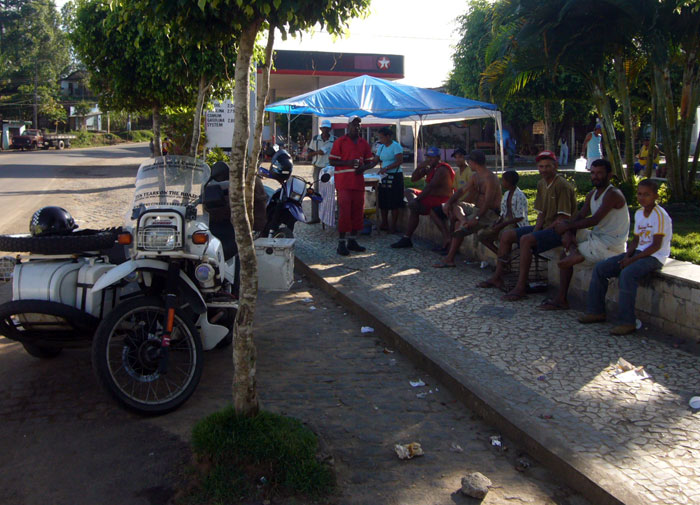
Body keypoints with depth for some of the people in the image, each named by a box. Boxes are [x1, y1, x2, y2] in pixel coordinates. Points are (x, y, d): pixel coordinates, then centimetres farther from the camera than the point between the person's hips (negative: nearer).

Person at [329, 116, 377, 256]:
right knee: (344, 211, -8)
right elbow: (332, 161, -3)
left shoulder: (364, 143, 15)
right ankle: (341, 243, -5)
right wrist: (348, 163, -17)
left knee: (358, 211, 7)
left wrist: (363, 167, -4)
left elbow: (370, 162, 18)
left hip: (358, 181, 5)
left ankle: (352, 240, 17)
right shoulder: (340, 142, 1)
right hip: (343, 182, -5)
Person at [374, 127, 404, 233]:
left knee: (394, 203, -4)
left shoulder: (396, 146, -9)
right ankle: (384, 224, 18)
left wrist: (386, 168, -23)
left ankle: (393, 226, 3)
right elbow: (376, 160, 13)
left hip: (395, 176, -7)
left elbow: (400, 161, -18)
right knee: (383, 201, 7)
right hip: (384, 177, 7)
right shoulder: (381, 147, 13)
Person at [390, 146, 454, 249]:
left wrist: (416, 199, -28)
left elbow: (430, 187, -26)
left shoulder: (441, 170, -17)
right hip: (431, 196, 11)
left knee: (413, 206, -23)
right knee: (408, 191, 15)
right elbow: (413, 179, 10)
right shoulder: (429, 167, 13)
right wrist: (420, 167, -7)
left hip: (441, 200, -11)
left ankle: (407, 239, -14)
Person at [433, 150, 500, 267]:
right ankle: (463, 220, -27)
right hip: (477, 208, 10)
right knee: (454, 205, 0)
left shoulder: (490, 178, -18)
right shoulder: (475, 176, 11)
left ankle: (449, 260, -19)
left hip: (490, 213, -10)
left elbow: (488, 202, -26)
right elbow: (462, 191, 11)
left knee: (460, 228, -23)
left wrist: (476, 218, -35)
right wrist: (449, 202, -6)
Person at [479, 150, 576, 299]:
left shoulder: (562, 186, -16)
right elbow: (541, 213, 13)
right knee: (506, 236, 1)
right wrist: (535, 231, -3)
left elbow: (563, 219, -19)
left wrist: (541, 231, -17)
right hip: (544, 227, 9)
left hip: (559, 230, -9)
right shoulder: (541, 184, 11)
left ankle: (521, 287, -32)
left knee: (526, 240, -32)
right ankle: (497, 277, 5)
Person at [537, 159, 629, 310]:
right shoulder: (592, 194, 12)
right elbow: (579, 216, 7)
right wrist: (568, 232, -12)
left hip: (611, 246, -10)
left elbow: (594, 220, -24)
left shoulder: (613, 194, -17)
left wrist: (568, 226, -18)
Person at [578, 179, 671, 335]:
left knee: (627, 273, -35)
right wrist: (627, 255, -4)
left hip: (655, 257, -8)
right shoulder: (639, 213, 13)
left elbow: (656, 245, -17)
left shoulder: (660, 215, -13)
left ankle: (627, 322, -30)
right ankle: (596, 311, 5)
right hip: (639, 252, 9)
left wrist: (632, 259, -19)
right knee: (600, 268, -3)